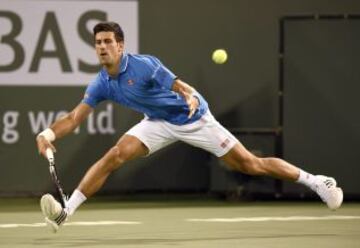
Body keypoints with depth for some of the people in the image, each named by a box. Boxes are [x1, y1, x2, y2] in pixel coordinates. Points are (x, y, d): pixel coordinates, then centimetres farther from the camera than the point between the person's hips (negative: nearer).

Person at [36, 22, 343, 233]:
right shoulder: (101, 85, -8)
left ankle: (314, 180, 7)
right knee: (114, 156, -15)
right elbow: (74, 118, -10)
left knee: (250, 164, -6)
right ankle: (65, 212, -15)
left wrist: (191, 98, -58)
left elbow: (181, 87, -35)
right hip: (159, 123, 5)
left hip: (194, 120, -5)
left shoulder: (144, 65, -26)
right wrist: (49, 133, -28)